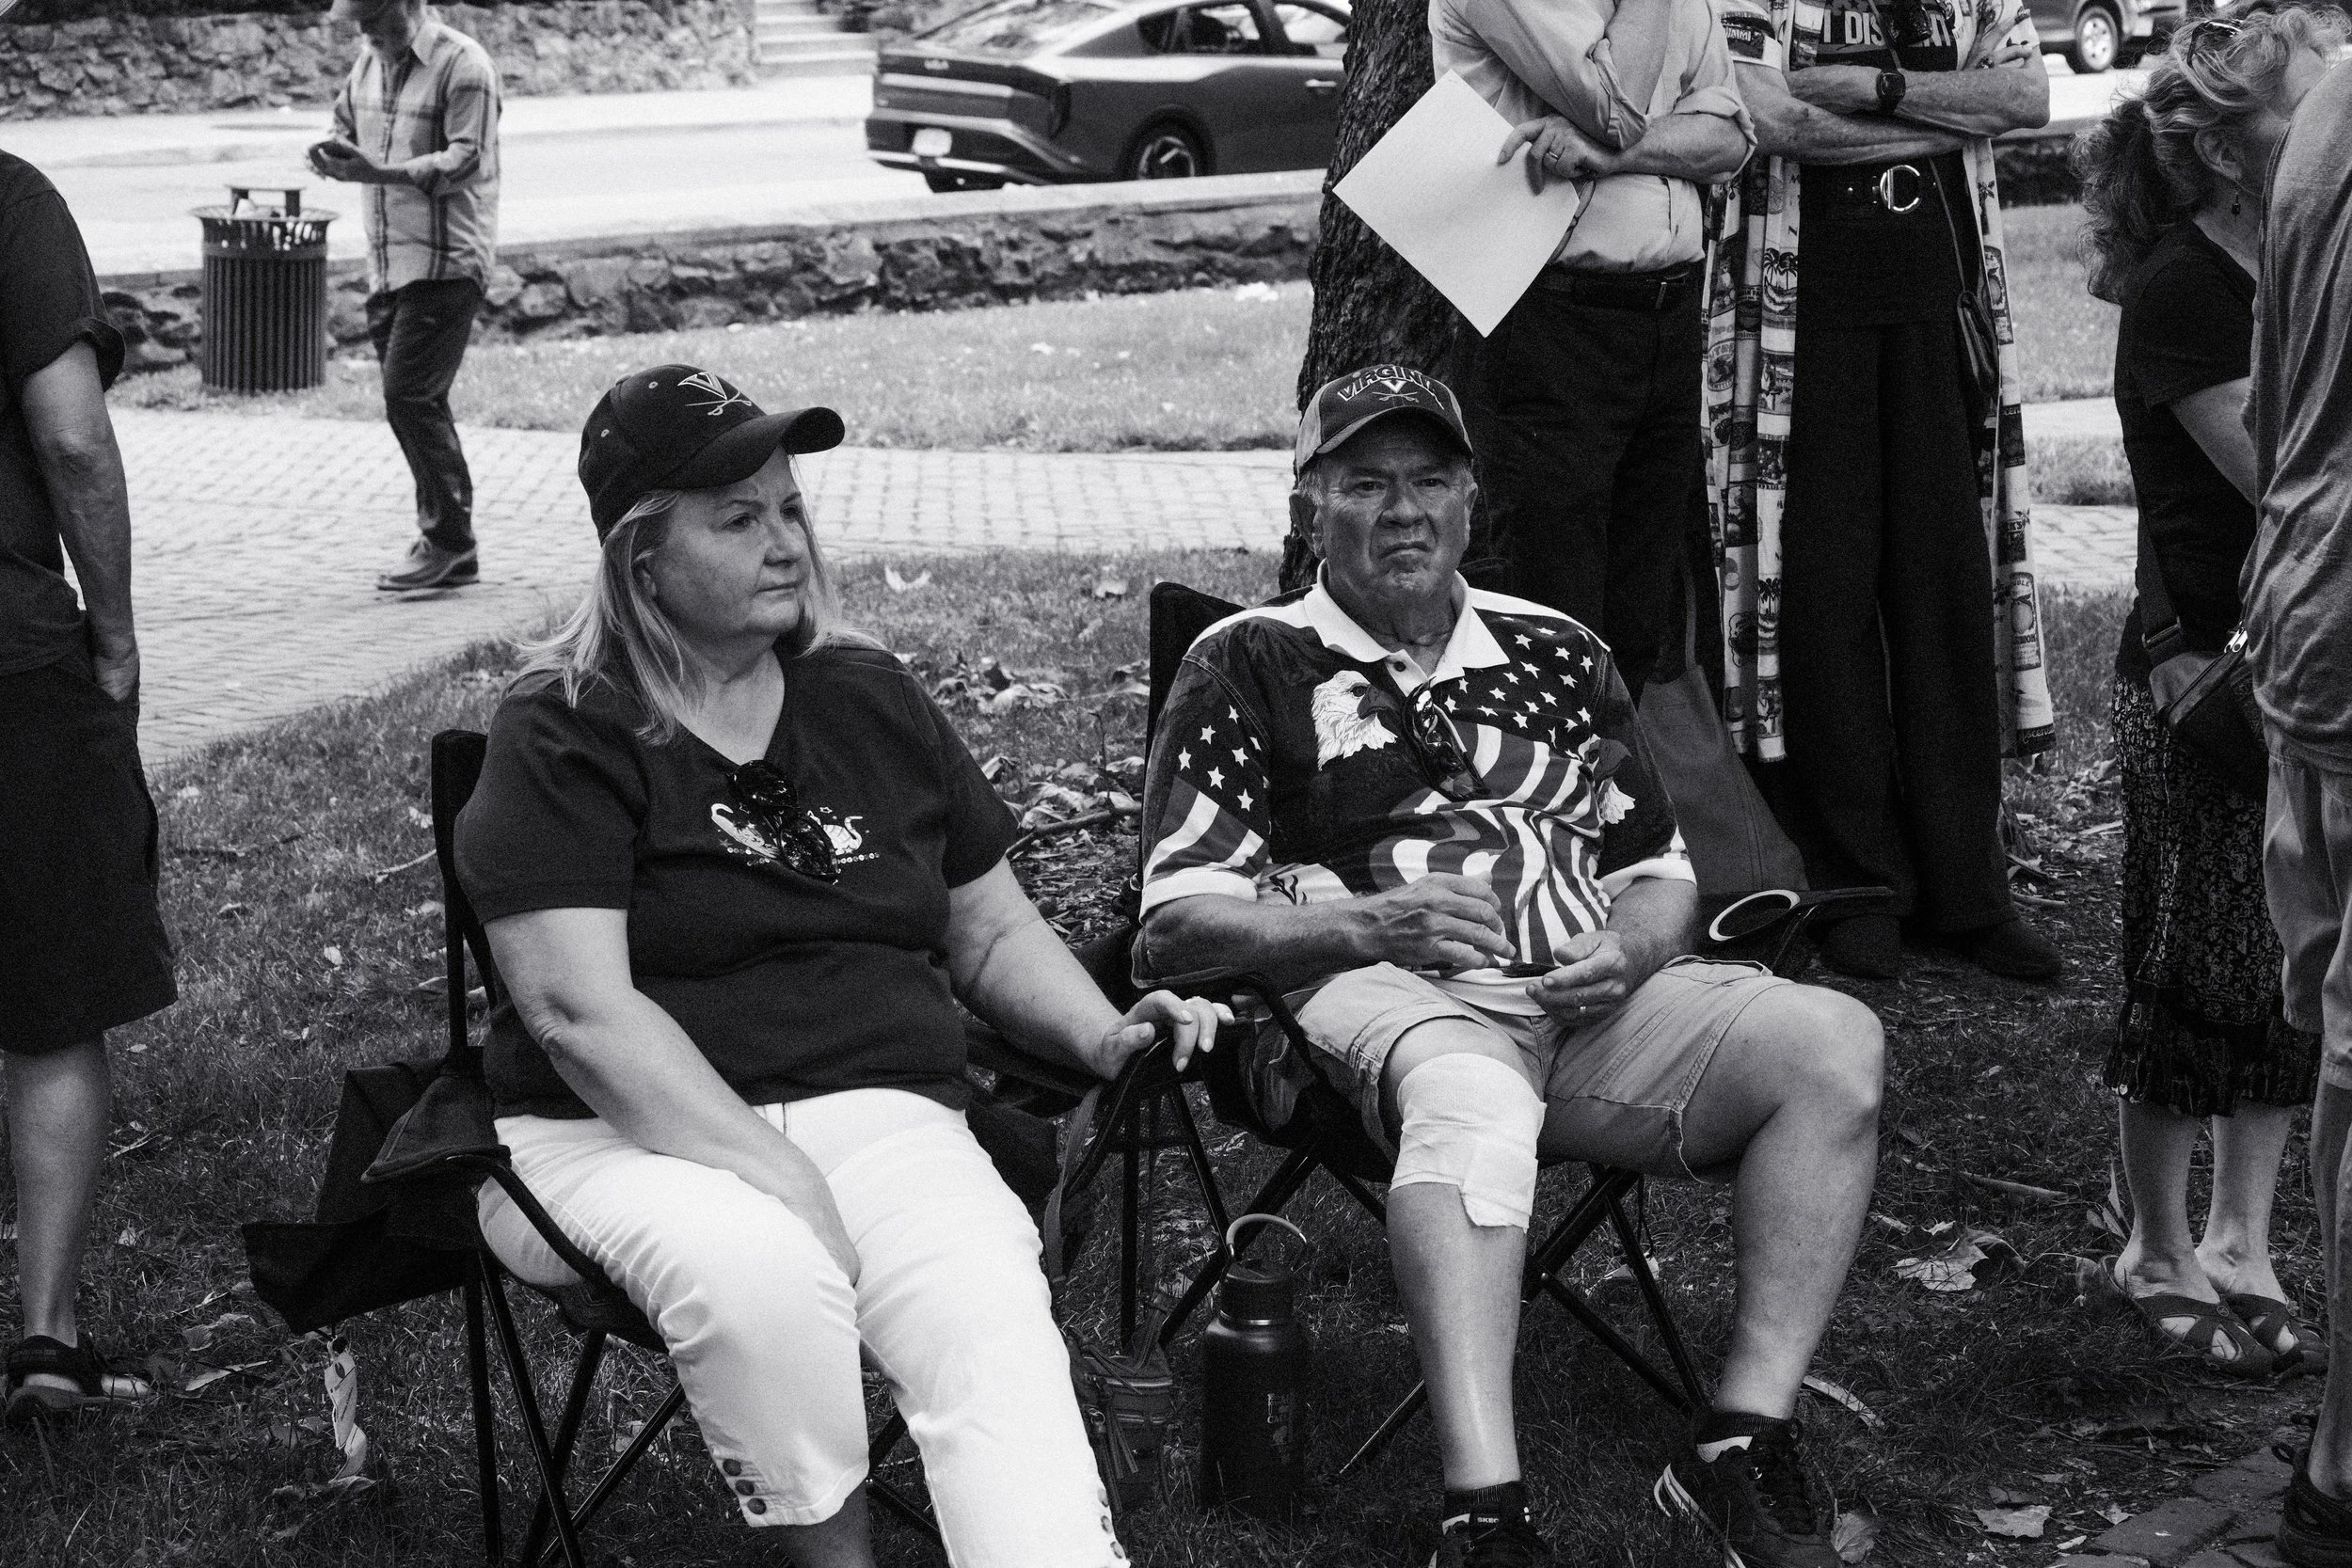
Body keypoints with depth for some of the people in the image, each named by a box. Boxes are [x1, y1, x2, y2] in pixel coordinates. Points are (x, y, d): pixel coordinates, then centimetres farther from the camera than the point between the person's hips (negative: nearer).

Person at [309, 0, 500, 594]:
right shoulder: (369, 64, 13)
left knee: (410, 396, -13)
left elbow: (465, 158, -19)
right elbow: (347, 123, 23)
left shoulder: (462, 65, -12)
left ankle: (447, 539, -1)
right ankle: (452, 555, 15)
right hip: (389, 264, 8)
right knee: (419, 404, 9)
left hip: (446, 261, -8)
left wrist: (382, 172, -30)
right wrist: (336, 152, -2)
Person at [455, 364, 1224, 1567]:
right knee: (756, 1272, -37)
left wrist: (1102, 1036, 2)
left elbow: (993, 933, 23)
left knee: (992, 1324, -28)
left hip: (880, 1111, 3)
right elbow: (580, 1012, -13)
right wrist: (780, 1180, -19)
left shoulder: (874, 700, 15)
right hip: (623, 1137, -3)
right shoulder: (563, 737, -2)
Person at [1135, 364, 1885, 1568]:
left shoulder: (1555, 654, 25)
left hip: (1586, 1003, 5)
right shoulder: (1247, 666, 11)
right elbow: (1178, 922, 1)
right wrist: (1368, 924, -15)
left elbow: (1660, 873, 27)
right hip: (1383, 997, -5)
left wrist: (1629, 950, 1)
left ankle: (1744, 1445, -21)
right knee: (1470, 1099, -41)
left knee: (1832, 1040, -20)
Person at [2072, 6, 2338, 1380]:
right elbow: (2283, 479, -21)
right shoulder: (2182, 289, -15)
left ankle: (2241, 1241, 24)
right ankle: (2163, 1252, 19)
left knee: (2290, 973, 12)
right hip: (2206, 664, -7)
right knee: (2197, 970, 3)